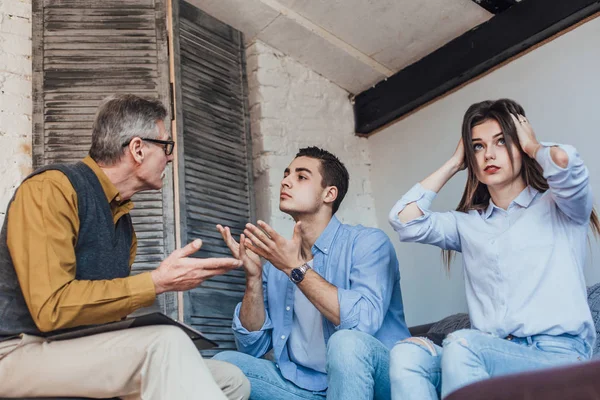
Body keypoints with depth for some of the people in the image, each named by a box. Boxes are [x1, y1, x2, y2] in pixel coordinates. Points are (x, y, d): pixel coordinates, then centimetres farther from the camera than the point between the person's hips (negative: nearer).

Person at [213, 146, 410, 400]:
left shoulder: (367, 242, -8)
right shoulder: (279, 258, 8)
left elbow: (364, 323, -25)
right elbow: (252, 348, 4)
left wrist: (297, 268, -23)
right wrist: (254, 278, -10)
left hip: (372, 379, -5)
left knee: (347, 342, -34)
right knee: (224, 363, -9)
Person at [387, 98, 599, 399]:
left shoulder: (558, 207, 11)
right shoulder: (468, 224, 23)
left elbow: (562, 160, -14)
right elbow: (404, 219, 6)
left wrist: (532, 146, 10)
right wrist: (454, 163, 18)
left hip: (558, 353, -4)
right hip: (489, 357, 4)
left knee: (461, 345, -33)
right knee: (407, 353, -27)